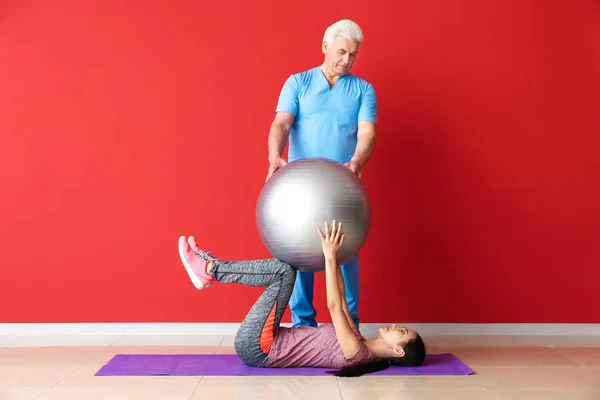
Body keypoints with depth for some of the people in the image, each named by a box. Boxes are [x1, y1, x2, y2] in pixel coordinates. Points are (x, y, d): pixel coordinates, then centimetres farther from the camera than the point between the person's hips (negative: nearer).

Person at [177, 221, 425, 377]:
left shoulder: (358, 353, -16)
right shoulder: (357, 343, 8)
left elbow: (334, 306, -22)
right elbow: (340, 300, 11)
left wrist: (330, 257, -21)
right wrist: (332, 255, 6)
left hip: (257, 348, -8)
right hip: (259, 348, 8)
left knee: (284, 271, -14)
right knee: (284, 270, 6)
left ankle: (209, 269, -4)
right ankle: (211, 269, 5)